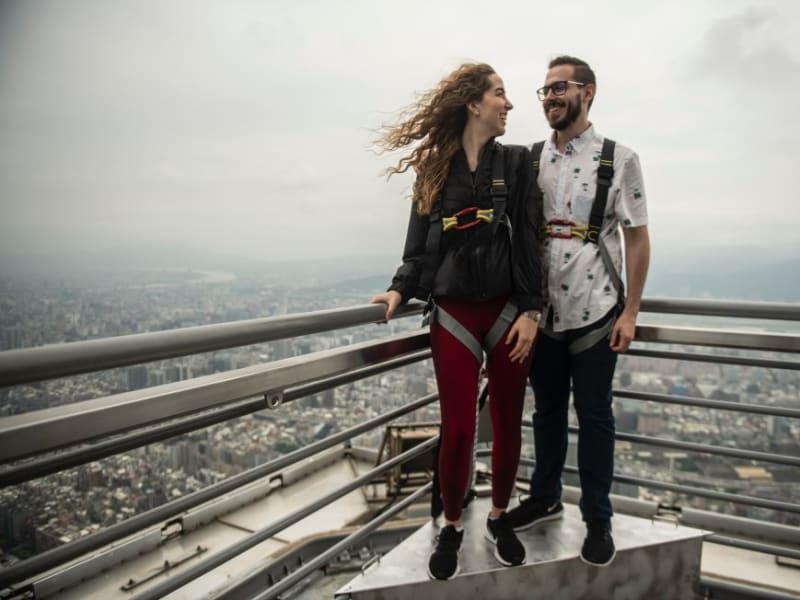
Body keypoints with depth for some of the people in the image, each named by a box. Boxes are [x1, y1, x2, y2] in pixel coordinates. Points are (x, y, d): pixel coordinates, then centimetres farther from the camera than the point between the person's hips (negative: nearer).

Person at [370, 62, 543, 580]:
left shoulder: (516, 161, 5)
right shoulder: (433, 167, 5)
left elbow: (529, 239, -1)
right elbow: (421, 244, 6)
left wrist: (531, 309, -8)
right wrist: (401, 290, -10)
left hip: (508, 309, 1)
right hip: (453, 313, -1)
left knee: (508, 422, 10)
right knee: (458, 428, 2)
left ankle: (499, 518, 32)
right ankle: (451, 527, 25)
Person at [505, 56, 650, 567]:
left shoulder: (619, 159, -4)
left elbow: (638, 238, -3)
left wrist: (630, 312, -7)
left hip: (595, 314, -3)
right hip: (542, 313, 3)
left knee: (594, 416, 8)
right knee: (547, 409, 16)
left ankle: (598, 519, 25)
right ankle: (545, 498, 34)